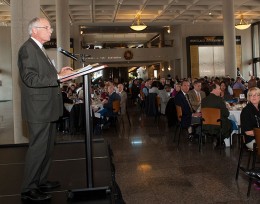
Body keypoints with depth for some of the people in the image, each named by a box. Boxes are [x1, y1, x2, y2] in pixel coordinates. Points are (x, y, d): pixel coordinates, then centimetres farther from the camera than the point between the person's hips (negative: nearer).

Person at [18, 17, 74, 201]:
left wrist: (59, 73, 8)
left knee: (48, 147, 18)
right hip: (38, 109, -10)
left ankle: (41, 181, 32)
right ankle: (29, 190, 10)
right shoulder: (27, 49, -12)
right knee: (38, 148, -3)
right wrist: (58, 76, -23)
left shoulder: (39, 49, 19)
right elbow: (31, 79, -21)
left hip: (48, 109, 10)